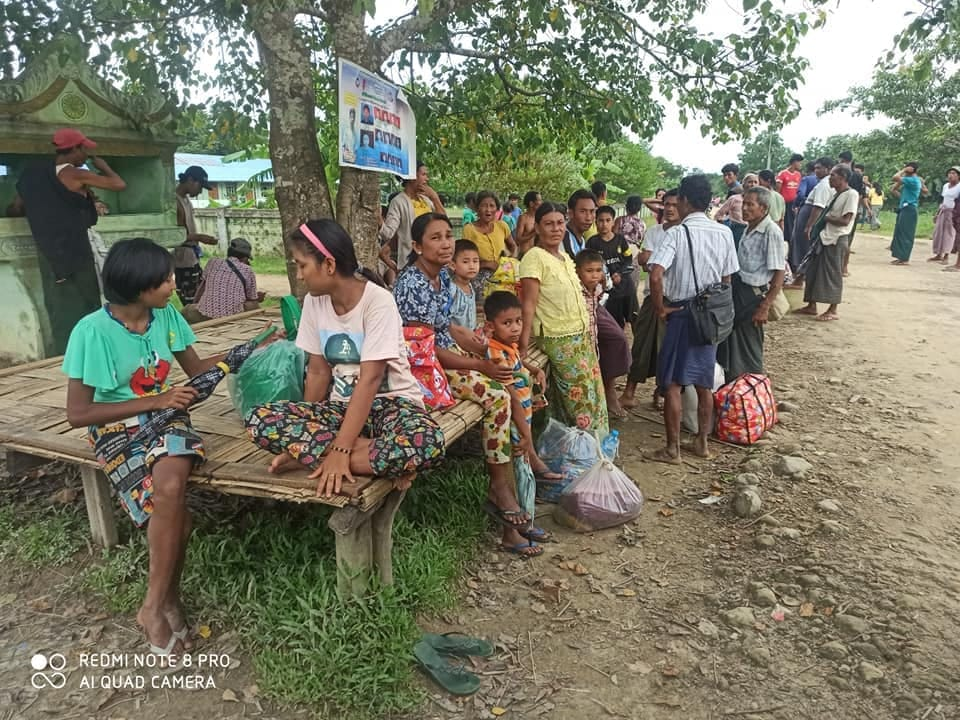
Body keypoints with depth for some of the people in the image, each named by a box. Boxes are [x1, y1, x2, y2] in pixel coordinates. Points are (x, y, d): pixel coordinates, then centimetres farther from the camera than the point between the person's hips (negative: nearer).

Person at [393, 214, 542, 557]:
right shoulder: (411, 284, -20)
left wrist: (473, 356, 5)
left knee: (511, 388, -6)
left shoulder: (442, 275, 6)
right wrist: (479, 366, -18)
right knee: (497, 396, -21)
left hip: (447, 354, 9)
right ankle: (500, 487, -3)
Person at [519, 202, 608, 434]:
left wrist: (587, 329, 19)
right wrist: (524, 341, -23)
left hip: (582, 335, 8)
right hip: (560, 340, -8)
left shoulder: (564, 256, 11)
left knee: (592, 391, 13)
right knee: (579, 396, -1)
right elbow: (529, 303, -18)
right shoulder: (534, 257, -14)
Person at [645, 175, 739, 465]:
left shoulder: (676, 233, -15)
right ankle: (702, 443, 26)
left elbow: (655, 275, -27)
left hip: (681, 313, -6)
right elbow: (727, 279, 7)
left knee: (672, 383, 3)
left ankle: (672, 449, 9)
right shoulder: (724, 233, 1)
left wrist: (660, 307, -14)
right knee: (704, 383, 15)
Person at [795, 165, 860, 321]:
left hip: (837, 240, -9)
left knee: (833, 275, -2)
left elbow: (845, 221, -18)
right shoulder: (836, 194, 14)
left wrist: (825, 217, -9)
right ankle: (811, 306, 19)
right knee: (813, 272, 10)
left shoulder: (851, 194, -13)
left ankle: (832, 311, 7)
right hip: (824, 237, 9)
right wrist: (823, 218, -1)